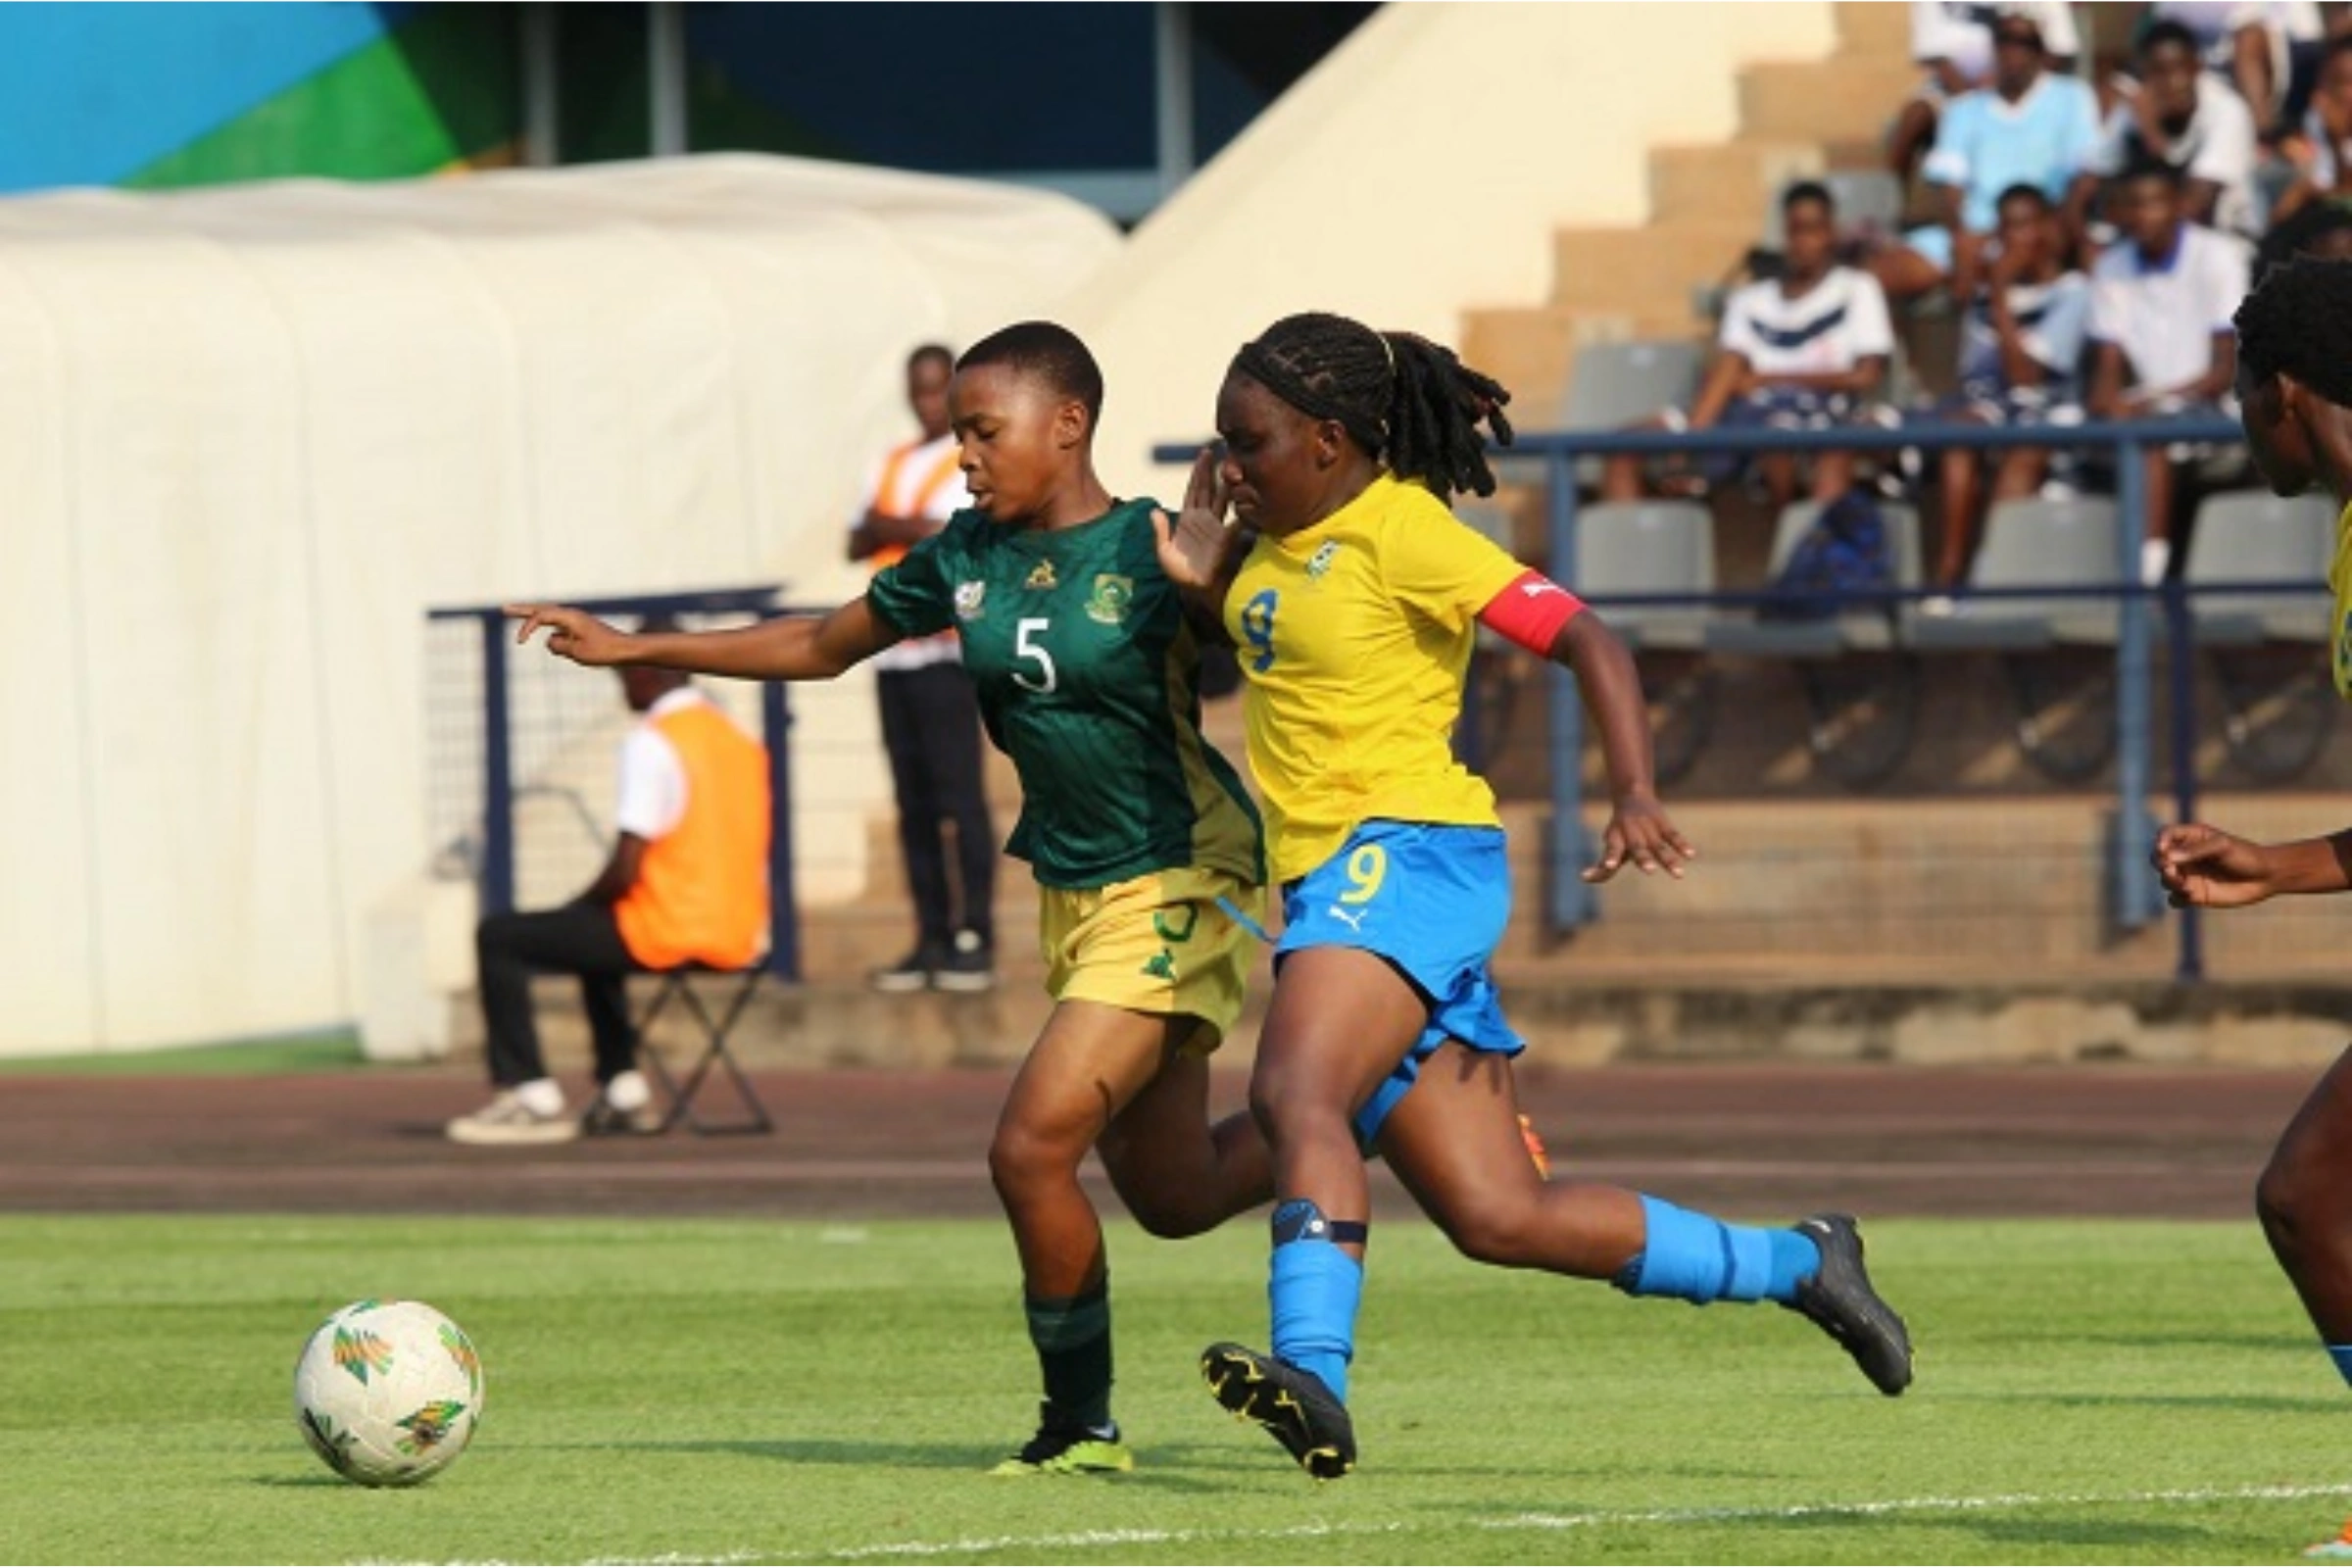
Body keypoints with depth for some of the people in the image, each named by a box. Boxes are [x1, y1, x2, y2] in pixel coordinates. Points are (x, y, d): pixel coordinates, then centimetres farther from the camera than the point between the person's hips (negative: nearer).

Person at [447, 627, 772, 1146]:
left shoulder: (651, 743, -14)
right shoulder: (739, 740, 12)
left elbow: (625, 871, -19)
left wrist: (581, 905, 3)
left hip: (669, 934, -8)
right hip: (739, 935, 8)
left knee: (499, 939, 3)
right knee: (597, 934, 36)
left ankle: (532, 1100, 0)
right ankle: (623, 1091, 31)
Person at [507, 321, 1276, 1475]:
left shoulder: (1155, 553, -15)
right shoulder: (969, 558, 5)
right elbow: (823, 646, 17)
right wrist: (632, 650, 16)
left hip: (1177, 883, -7)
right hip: (1071, 892, 7)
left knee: (1034, 1147, -17)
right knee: (1170, 1195, 14)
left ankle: (1080, 1426, -1)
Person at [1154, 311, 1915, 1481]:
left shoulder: (1401, 531, -9)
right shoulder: (1277, 535, 16)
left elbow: (1584, 640, -16)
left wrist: (1635, 796, -30)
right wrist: (1204, 580, 14)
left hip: (1409, 857, -9)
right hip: (1330, 884, 9)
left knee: (1295, 1090, -32)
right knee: (1499, 1219, 3)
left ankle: (1312, 1374, -46)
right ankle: (1800, 1265, 15)